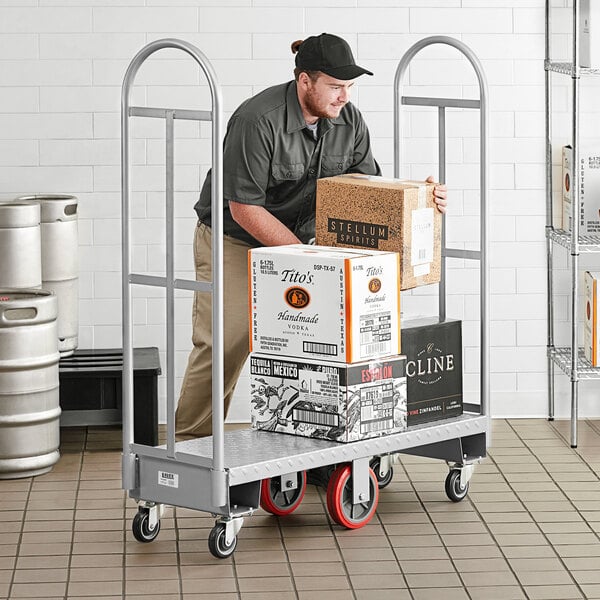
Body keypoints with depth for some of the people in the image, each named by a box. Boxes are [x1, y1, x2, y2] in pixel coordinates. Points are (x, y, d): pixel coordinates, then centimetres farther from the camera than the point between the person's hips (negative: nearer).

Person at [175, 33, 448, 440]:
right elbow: (244, 208, -23)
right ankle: (189, 444, 0)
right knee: (222, 347, -10)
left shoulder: (348, 120, -6)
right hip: (235, 242, -6)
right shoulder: (259, 120, -27)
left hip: (296, 239, 6)